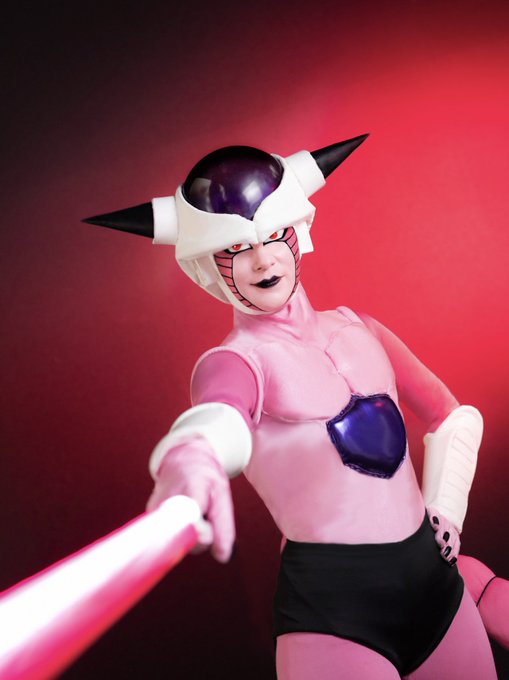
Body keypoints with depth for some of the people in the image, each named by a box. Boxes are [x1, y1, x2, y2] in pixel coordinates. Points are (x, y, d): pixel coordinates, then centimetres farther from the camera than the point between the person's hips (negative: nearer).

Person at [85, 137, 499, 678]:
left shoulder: (356, 329, 6)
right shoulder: (236, 360, -10)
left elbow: (452, 418, 18)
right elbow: (219, 416, -36)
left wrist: (447, 508, 7)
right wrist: (191, 457, -57)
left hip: (433, 577, 6)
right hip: (334, 611, -5)